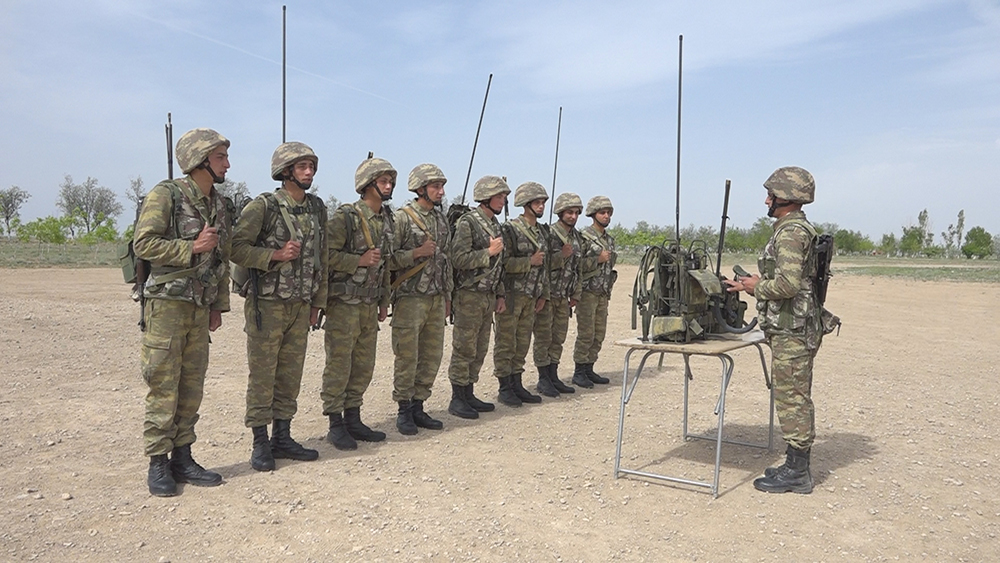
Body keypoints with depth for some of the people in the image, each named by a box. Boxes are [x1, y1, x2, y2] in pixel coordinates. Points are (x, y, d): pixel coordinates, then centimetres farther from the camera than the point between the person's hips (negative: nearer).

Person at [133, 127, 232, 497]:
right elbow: (143, 244, -16)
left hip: (200, 307, 7)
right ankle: (158, 464, 6)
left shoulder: (218, 204, 13)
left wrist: (219, 305, 14)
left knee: (192, 387, 9)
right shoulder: (165, 195, -8)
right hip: (167, 303, -7)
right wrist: (191, 247, -17)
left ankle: (182, 458, 18)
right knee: (163, 387, -3)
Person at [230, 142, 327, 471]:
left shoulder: (317, 208, 9)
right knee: (262, 375, 1)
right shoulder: (263, 206, -9)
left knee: (290, 374, 11)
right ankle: (261, 445, 11)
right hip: (267, 304, -6)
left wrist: (317, 302, 13)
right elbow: (236, 248, -11)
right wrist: (276, 255, -21)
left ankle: (282, 438, 22)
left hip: (300, 305, 6)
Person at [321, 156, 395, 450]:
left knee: (364, 365, 12)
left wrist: (384, 300, 18)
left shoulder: (386, 219, 12)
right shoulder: (345, 217, -12)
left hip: (369, 304, 8)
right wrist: (359, 260, -20)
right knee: (339, 365, 0)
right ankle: (336, 425, 9)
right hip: (344, 303, -7)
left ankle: (353, 420, 23)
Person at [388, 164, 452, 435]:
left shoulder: (441, 219, 14)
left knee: (432, 355, 9)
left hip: (436, 298, 7)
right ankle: (404, 410, 12)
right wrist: (418, 252, -19)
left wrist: (447, 295, 18)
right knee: (407, 357, 0)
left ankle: (418, 407, 21)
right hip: (410, 298, -7)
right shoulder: (402, 217, -8)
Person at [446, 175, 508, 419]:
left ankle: (469, 394, 21)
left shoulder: (495, 225, 15)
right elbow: (458, 259, -20)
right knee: (464, 349, -2)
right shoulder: (467, 222, -11)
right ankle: (457, 399, 6)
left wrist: (500, 295, 17)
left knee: (479, 349, 12)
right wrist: (489, 252, -17)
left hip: (489, 296, 8)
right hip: (469, 295, -8)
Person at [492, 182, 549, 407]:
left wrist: (543, 294, 16)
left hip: (531, 297, 8)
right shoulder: (511, 229, -10)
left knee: (523, 343, 11)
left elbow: (544, 265, 21)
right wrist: (530, 261, -16)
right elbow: (502, 262, -18)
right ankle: (505, 387, 7)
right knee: (506, 342, 0)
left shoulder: (540, 232, 16)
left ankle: (517, 384, 19)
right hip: (511, 294, -8)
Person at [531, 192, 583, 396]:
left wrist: (576, 294, 15)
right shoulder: (548, 234, -11)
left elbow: (578, 267, 18)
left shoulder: (577, 237, 12)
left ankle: (553, 377, 18)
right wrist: (561, 256, -25)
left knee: (558, 339, 10)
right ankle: (543, 380, 7)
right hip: (546, 294, -7)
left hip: (563, 296, 7)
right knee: (543, 338, 0)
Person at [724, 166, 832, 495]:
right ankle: (796, 466, 24)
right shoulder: (797, 229, 17)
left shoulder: (791, 232, -17)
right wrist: (760, 283, 15)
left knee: (792, 398, -4)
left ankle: (796, 473, 5)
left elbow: (789, 284, -27)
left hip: (792, 332, -11)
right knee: (795, 397, 15)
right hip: (794, 329, 11)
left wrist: (756, 287, -11)